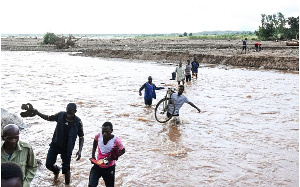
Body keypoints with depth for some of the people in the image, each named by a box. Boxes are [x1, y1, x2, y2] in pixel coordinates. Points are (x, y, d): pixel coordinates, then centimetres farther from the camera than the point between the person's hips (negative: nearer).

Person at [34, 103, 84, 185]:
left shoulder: (78, 122, -19)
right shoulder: (60, 115, -14)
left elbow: (81, 137, -9)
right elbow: (48, 118, 2)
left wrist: (80, 150, -20)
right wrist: (37, 113, -14)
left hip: (67, 147, -3)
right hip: (55, 144, 3)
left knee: (66, 168, 2)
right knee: (49, 164, 6)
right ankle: (56, 171, 42)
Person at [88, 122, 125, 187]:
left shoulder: (116, 140, -25)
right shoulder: (98, 136, -16)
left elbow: (123, 151, -9)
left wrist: (112, 158, -21)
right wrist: (93, 156, 0)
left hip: (109, 167, -2)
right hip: (98, 165, 2)